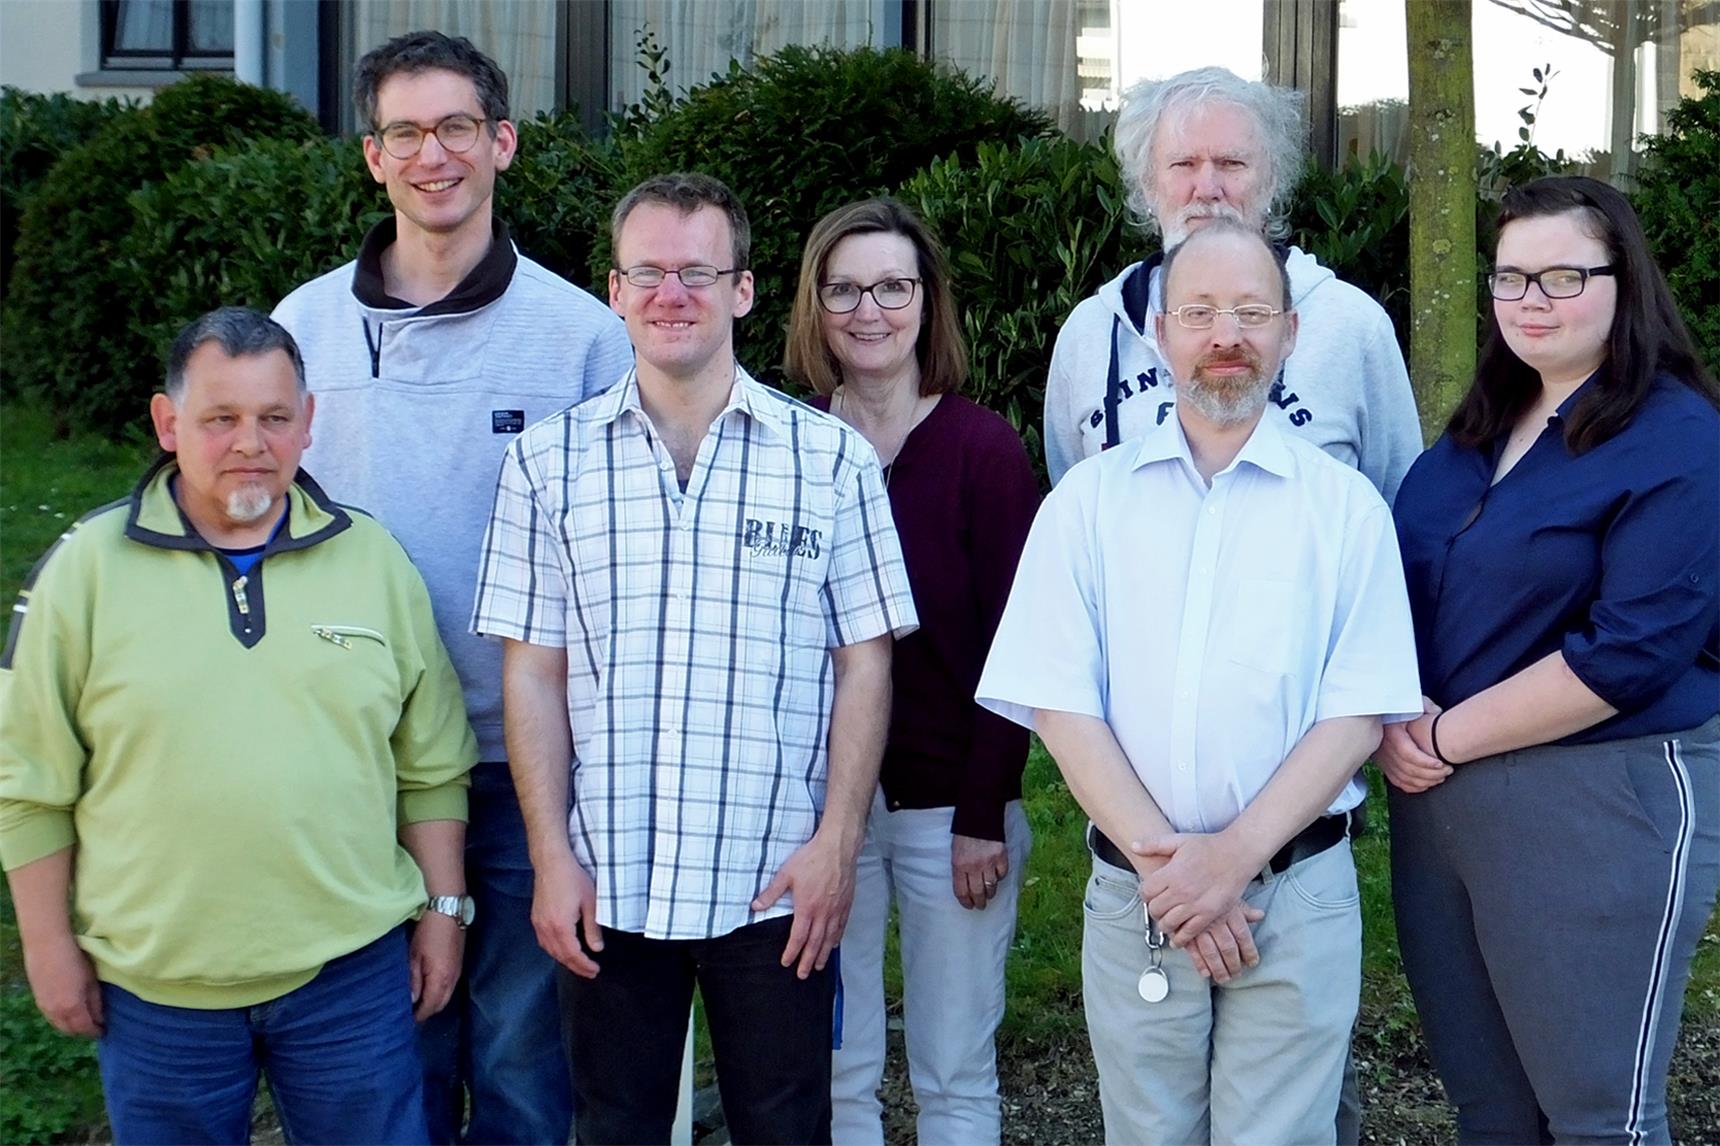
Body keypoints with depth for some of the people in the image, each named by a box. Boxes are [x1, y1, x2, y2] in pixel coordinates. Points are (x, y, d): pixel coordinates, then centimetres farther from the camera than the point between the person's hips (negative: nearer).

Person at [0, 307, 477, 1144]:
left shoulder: (373, 558, 2)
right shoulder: (87, 567, -4)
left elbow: (431, 766, 7)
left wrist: (443, 909, 6)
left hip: (352, 966, 1)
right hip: (157, 981, -1)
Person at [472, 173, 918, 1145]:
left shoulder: (833, 460, 0)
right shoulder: (549, 462, 4)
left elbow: (864, 663, 1)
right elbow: (534, 672, 4)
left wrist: (837, 843, -6)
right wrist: (551, 856, -2)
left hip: (779, 885, -1)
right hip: (605, 886, 1)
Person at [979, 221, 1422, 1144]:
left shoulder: (1345, 506, 2)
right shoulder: (1089, 501, 4)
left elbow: (1358, 715, -3)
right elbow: (1059, 704, -1)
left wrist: (1234, 856, -14)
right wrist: (1162, 859, -12)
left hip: (1296, 895, -1)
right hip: (1133, 895, 1)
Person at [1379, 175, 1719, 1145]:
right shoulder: (1479, 431, 13)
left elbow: (1630, 652, -18)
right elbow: (1402, 586, 16)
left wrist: (1451, 736, -15)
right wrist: (1399, 722, -3)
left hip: (1598, 808, -7)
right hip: (1439, 801, 7)